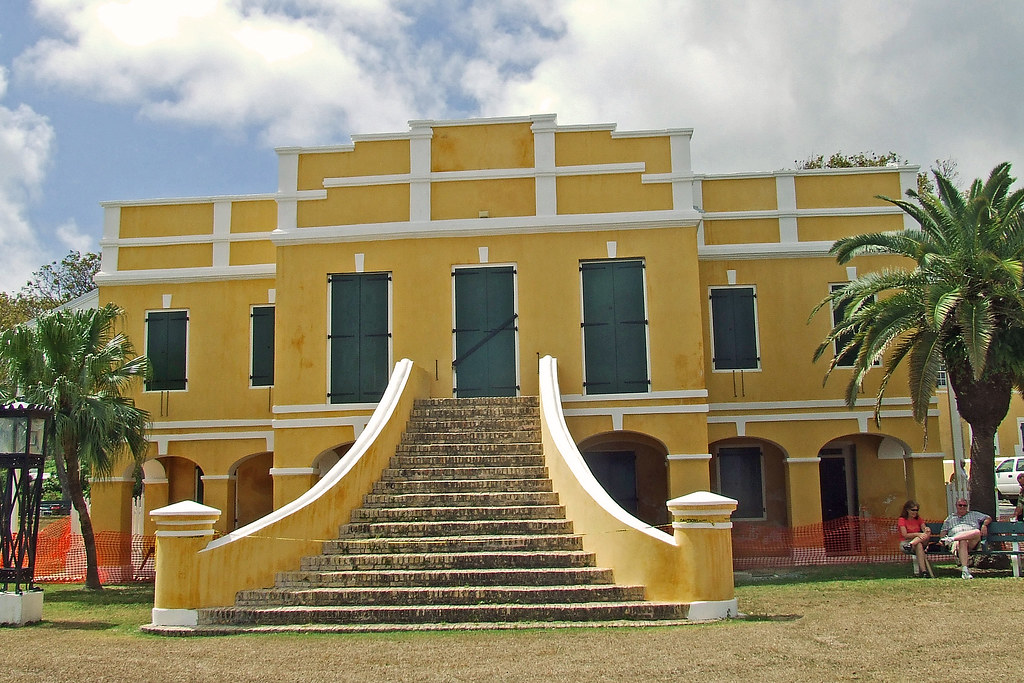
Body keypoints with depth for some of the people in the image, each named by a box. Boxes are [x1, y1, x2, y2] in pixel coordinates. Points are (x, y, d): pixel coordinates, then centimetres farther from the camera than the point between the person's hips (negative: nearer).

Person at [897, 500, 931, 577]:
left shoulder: (918, 519, 15)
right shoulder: (902, 520, -2)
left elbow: (924, 529, 2)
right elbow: (905, 535, -13)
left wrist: (926, 530, -22)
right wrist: (917, 534, -26)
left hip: (920, 541, 5)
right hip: (905, 543, -5)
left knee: (927, 534, -26)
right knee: (919, 545, -39)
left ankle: (911, 545, -44)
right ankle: (923, 571, -49)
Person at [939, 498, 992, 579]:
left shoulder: (974, 514, 33)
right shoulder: (950, 518, 32)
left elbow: (988, 518, 28)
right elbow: (943, 531, 24)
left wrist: (984, 525, 5)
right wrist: (942, 538, 0)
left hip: (972, 542, 1)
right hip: (957, 540, -1)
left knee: (977, 532, -36)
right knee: (962, 542, -41)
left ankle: (951, 539, -42)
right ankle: (964, 569, -52)